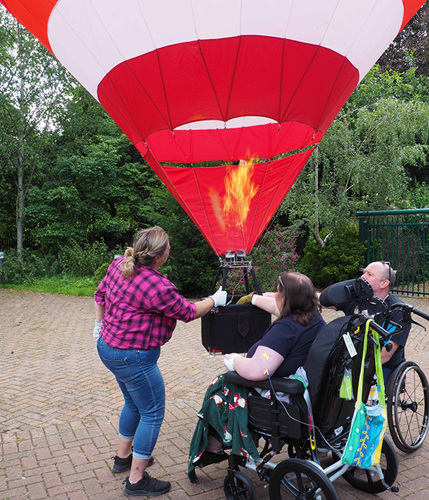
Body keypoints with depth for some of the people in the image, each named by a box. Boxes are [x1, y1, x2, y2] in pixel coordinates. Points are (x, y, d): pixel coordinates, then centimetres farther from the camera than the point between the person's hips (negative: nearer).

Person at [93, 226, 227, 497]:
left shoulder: (119, 264, -2)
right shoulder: (157, 286, -26)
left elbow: (100, 295, 12)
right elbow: (188, 312, -12)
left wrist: (100, 324, 25)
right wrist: (215, 300, 3)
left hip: (108, 347, 10)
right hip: (134, 357, -9)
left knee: (134, 404, 26)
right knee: (153, 413, 4)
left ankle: (123, 457, 43)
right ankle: (137, 480, 13)